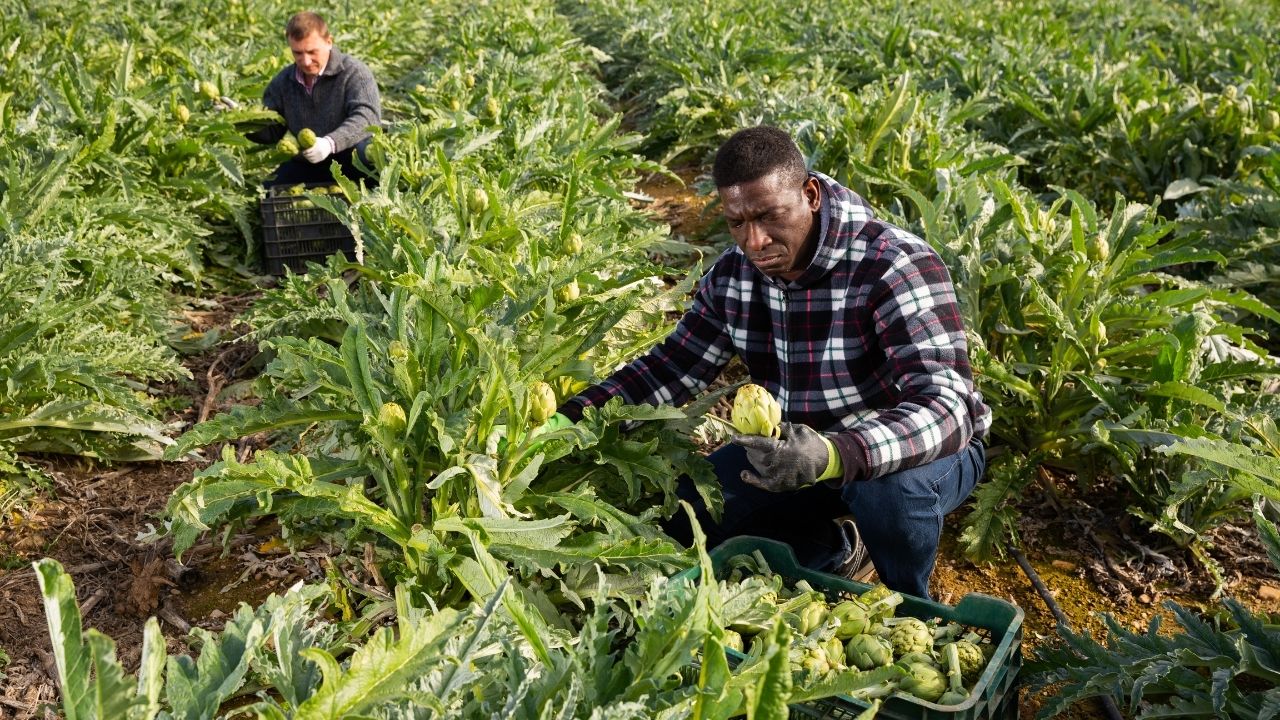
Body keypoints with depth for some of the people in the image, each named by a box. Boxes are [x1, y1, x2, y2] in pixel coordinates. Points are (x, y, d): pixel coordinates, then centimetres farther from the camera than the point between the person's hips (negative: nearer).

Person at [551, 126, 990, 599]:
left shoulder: (898, 267, -28)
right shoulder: (733, 273, -8)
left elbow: (946, 407, -38)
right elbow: (671, 368, 1)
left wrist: (834, 456, -57)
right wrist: (573, 416, -16)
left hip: (924, 451, -5)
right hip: (801, 445, 5)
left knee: (890, 486, -38)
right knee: (683, 511, -8)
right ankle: (832, 551, 14)